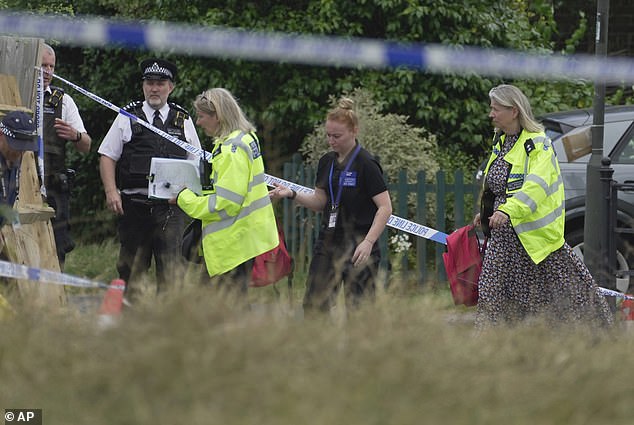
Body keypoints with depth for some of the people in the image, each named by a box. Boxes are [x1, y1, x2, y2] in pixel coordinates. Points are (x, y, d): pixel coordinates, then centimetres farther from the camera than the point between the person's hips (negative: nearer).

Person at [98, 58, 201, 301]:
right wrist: (111, 191, -7)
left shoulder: (183, 121, 12)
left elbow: (196, 164, 15)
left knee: (170, 265, -7)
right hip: (134, 204, 0)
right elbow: (107, 157, 5)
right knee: (131, 264, 3)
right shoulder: (127, 118, 7)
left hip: (170, 205, 1)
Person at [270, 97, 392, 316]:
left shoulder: (366, 164, -12)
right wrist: (292, 194, 0)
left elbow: (385, 207, -14)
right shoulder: (327, 162, 9)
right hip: (329, 241, 7)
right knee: (314, 305, 2)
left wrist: (368, 242, -23)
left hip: (358, 248, -7)